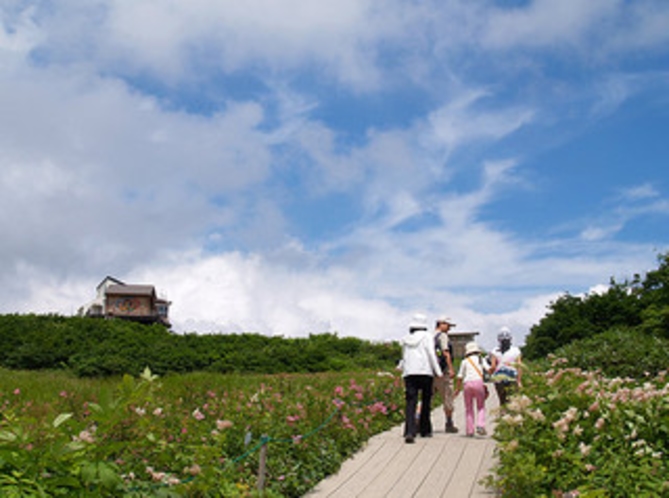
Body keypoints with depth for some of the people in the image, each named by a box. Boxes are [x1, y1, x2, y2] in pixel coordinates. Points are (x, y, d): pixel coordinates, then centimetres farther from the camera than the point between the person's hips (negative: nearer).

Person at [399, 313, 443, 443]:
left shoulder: (406, 339, 15)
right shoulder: (426, 336, 3)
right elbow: (431, 353, -5)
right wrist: (438, 371, -4)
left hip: (409, 373, 2)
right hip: (425, 372, -2)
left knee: (410, 403, -7)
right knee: (426, 402, 14)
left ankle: (410, 432, -24)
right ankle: (425, 430, 22)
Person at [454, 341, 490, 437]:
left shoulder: (465, 361, 15)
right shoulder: (481, 359, 16)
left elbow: (459, 377, 10)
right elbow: (489, 370, 0)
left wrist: (457, 389, 18)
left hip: (467, 383, 1)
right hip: (478, 382, -1)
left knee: (469, 408, 11)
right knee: (481, 407, 10)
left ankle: (469, 431, 8)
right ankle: (480, 426, -11)